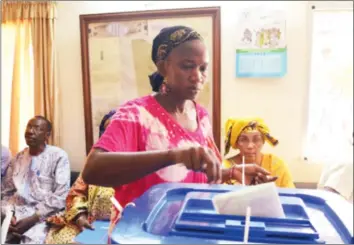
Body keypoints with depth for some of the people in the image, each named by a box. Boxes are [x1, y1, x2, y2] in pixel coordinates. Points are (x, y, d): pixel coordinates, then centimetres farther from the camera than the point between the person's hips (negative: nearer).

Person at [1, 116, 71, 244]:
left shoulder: (58, 156, -3)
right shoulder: (18, 157, 13)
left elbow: (61, 196, -10)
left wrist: (33, 219, -14)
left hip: (42, 216, -4)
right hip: (15, 213, 4)